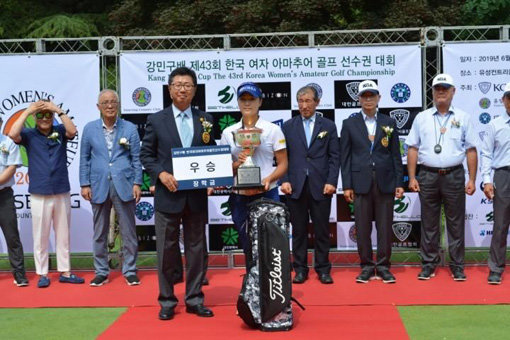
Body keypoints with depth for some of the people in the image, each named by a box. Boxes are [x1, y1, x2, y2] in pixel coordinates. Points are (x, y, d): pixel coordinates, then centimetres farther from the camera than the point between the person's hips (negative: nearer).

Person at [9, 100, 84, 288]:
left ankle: (65, 272, 19)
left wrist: (59, 110, -15)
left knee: (63, 235, 10)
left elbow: (72, 131, -14)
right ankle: (42, 274, 13)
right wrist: (27, 111, -13)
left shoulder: (60, 131, 5)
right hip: (39, 194, -2)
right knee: (40, 236, 4)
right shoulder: (29, 134, 0)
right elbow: (13, 134, -17)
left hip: (62, 192, 2)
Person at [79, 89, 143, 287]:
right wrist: (84, 184, 1)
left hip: (124, 186, -1)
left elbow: (136, 158, 3)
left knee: (128, 232, 4)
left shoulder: (130, 128, 3)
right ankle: (101, 272, 19)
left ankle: (130, 271, 15)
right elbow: (84, 159, 7)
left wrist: (137, 183, -4)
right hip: (99, 187, 1)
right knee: (99, 233, 9)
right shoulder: (89, 129, 5)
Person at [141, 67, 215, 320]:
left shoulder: (205, 119, 7)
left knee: (197, 249, 9)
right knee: (166, 250, 5)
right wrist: (161, 174, -13)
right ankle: (167, 301, 16)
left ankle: (195, 299, 20)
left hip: (197, 195, 2)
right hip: (168, 195, -2)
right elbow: (146, 155, 3)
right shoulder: (156, 120, 1)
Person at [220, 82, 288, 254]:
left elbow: (283, 164, 2)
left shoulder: (273, 130, 3)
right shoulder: (228, 133, 9)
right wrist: (237, 164, -12)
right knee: (247, 244, 8)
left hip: (267, 195, -2)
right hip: (239, 197, 2)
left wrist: (269, 179, -16)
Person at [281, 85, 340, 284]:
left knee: (322, 230, 3)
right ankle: (300, 269, 13)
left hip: (320, 186, 0)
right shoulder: (288, 127, 10)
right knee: (299, 230, 5)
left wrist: (331, 182, -6)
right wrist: (284, 180, -4)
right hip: (295, 186, 1)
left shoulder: (328, 126, 9)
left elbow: (334, 157, 5)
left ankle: (323, 269, 12)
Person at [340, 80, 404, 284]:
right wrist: (346, 185, -3)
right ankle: (366, 266, 12)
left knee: (385, 226, 3)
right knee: (363, 227, 3)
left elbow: (396, 155, 9)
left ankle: (383, 266, 11)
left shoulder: (389, 123, 10)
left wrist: (399, 182, 2)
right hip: (361, 182, -1)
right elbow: (345, 157, 4)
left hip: (385, 182, 1)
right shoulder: (349, 124, 6)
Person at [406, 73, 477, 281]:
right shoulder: (421, 118, 8)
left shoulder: (463, 118, 6)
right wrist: (412, 178, -1)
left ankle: (457, 266, 12)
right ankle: (429, 264, 15)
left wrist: (472, 180, -1)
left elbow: (471, 150, 5)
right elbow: (413, 149, 6)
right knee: (429, 223, 6)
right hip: (428, 176, 1)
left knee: (456, 223, 4)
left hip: (454, 176, 0)